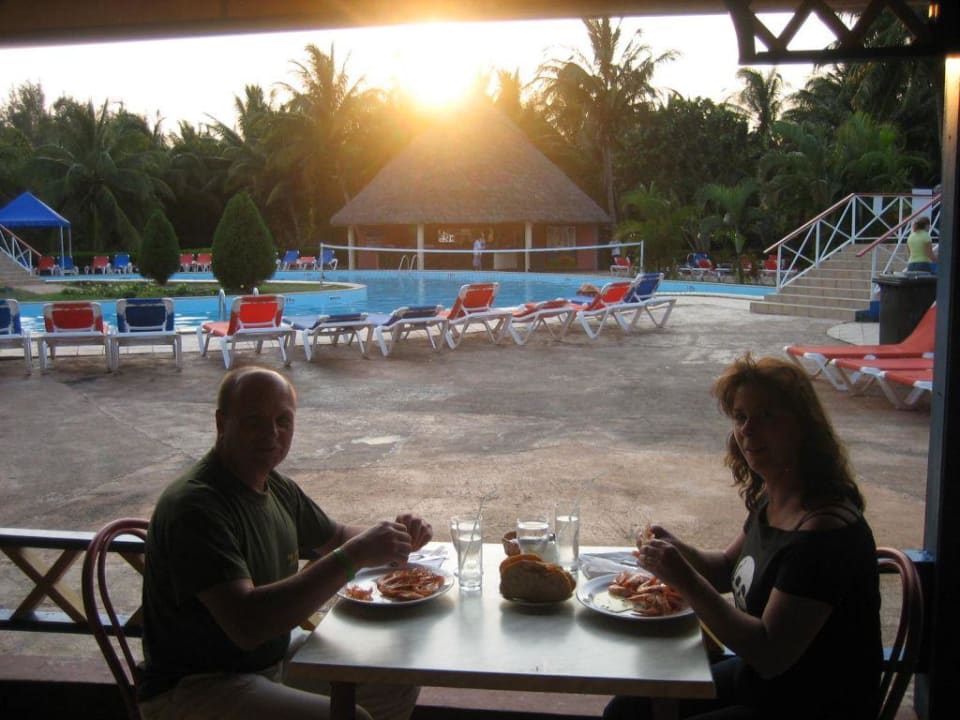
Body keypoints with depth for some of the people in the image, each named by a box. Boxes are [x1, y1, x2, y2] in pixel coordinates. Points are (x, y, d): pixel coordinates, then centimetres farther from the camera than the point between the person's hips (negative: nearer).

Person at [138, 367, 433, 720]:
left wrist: (395, 538, -2)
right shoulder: (194, 507, -25)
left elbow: (335, 536, 20)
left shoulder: (279, 488, 4)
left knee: (400, 687, 12)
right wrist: (353, 556, -34)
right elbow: (247, 624, -35)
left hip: (273, 660, 9)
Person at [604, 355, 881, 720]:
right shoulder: (770, 499, -1)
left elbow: (770, 655, -29)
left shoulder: (826, 529, -28)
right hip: (758, 681, 9)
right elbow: (729, 571, 15)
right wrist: (678, 550, -6)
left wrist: (687, 582, -30)